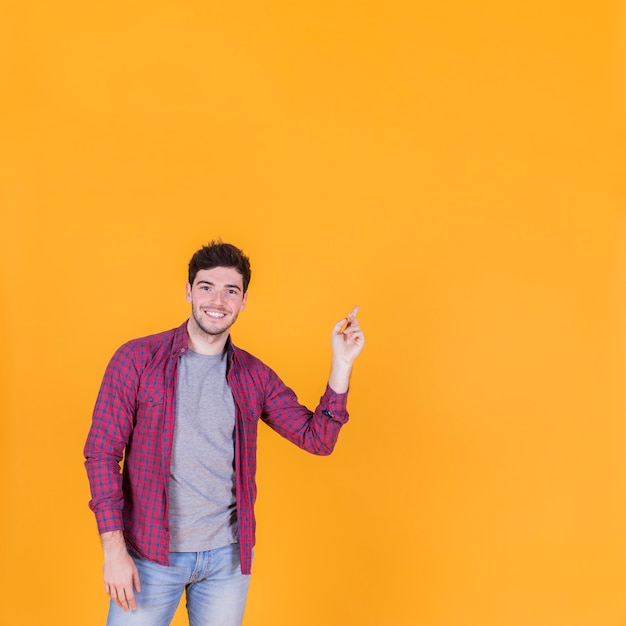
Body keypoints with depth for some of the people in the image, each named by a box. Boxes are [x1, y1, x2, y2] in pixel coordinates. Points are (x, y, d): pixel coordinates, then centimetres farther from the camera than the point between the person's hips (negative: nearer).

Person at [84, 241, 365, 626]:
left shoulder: (254, 376, 2)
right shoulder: (137, 359, -7)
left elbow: (317, 439, 0)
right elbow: (102, 452, -6)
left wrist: (342, 364, -11)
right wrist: (114, 549, -11)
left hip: (227, 556, 3)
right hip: (152, 553, -3)